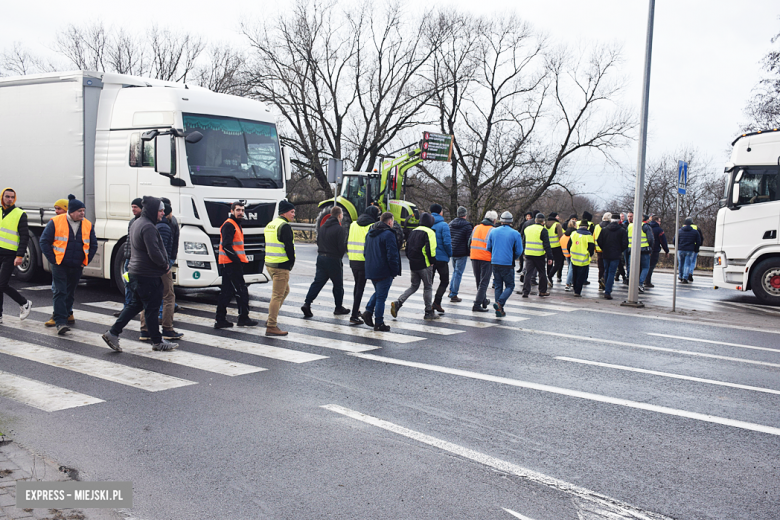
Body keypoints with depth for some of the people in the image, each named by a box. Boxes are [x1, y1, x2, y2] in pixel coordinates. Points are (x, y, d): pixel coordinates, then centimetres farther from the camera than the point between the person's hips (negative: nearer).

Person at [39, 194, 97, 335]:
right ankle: (60, 322, -13)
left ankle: (67, 314, 33)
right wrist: (53, 259, -6)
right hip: (60, 266, -4)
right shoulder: (56, 222, -6)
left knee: (70, 292, 15)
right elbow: (44, 242, -1)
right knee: (60, 292, -10)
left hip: (77, 267, 4)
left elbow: (93, 245, 15)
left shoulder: (87, 225, 4)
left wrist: (85, 261, 7)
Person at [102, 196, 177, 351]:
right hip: (148, 275, -10)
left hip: (135, 273, 10)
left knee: (135, 305, 17)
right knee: (152, 308, 0)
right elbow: (154, 253, -27)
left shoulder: (137, 224, 15)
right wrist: (165, 265, -9)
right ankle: (157, 342, 11)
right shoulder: (148, 227, -19)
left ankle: (113, 333, 14)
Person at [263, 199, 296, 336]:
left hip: (269, 264, 10)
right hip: (281, 266, -10)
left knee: (285, 290, 23)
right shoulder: (284, 226, -14)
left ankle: (272, 319, 25)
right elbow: (289, 247, -17)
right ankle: (271, 327, -6)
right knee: (277, 296, -7)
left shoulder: (270, 225, 16)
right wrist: (291, 262, -1)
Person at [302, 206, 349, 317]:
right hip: (334, 259, -6)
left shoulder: (323, 226, 7)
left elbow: (318, 242, 14)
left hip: (321, 257, 6)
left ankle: (307, 304, -4)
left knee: (317, 282, 7)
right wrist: (340, 255, 3)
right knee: (338, 284, 9)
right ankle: (339, 307, 20)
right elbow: (342, 247, -17)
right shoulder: (340, 229, -15)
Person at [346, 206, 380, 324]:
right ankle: (354, 315, -5)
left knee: (357, 285, 22)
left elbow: (347, 242, 12)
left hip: (353, 260, 6)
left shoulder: (353, 225, 9)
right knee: (360, 287, -2)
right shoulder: (372, 226, -8)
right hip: (365, 261, -6)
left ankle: (356, 310, 32)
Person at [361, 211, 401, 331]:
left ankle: (368, 312, 10)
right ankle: (379, 324, 5)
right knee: (381, 296, 0)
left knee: (378, 292, 25)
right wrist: (395, 271, -11)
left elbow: (366, 252, 19)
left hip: (371, 271, 7)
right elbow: (392, 255, -18)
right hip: (384, 272, -7)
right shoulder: (388, 234, -14)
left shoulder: (370, 234, 12)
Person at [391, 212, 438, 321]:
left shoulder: (413, 232, 14)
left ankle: (398, 303, -2)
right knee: (428, 287, 5)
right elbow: (430, 249, -20)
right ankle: (429, 312, 10)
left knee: (414, 286, 15)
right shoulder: (429, 232, -10)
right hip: (424, 265, -7)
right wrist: (432, 261, -8)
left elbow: (407, 248, 16)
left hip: (413, 264, 7)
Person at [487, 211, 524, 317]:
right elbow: (519, 251, -4)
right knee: (509, 286, 6)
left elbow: (488, 247, 9)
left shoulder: (493, 232, 4)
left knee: (498, 286, 12)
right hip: (508, 264, -4)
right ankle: (500, 303, -17)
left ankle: (499, 310, 10)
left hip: (495, 263, 4)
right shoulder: (515, 234, -6)